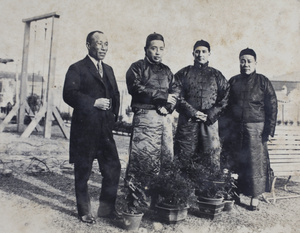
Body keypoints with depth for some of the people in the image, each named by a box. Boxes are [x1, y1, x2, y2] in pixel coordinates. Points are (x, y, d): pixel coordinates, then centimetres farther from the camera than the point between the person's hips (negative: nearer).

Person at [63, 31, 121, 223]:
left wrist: (114, 115, 7)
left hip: (105, 128, 6)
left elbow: (116, 94, 21)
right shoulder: (77, 69, -3)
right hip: (85, 129, -6)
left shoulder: (108, 70, 18)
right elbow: (69, 94, -14)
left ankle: (107, 208, 23)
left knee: (113, 168, 7)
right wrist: (94, 102, -18)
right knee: (83, 171, 5)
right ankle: (84, 212, 22)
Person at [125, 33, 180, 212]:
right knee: (140, 158, -9)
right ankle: (133, 201, 0)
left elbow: (176, 90, 15)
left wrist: (168, 104, -7)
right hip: (145, 116, -5)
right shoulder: (137, 67, 7)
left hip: (165, 118, 6)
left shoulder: (166, 70, 24)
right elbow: (136, 87, -10)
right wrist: (163, 96, -8)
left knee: (166, 158, 3)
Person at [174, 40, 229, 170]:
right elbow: (178, 97, 1)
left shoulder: (216, 75, 15)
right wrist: (193, 112, -12)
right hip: (187, 122, -1)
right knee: (184, 158, -1)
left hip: (210, 123, 1)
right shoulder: (183, 74, 12)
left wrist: (210, 115, -7)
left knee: (211, 162, 0)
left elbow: (225, 98, 7)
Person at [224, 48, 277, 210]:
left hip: (255, 128, -2)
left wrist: (269, 130, -6)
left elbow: (272, 107, 0)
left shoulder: (263, 82, 2)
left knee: (255, 162, 0)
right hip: (235, 128, 3)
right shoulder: (233, 82, 10)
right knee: (236, 162, 5)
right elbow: (226, 105, 13)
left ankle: (255, 197, 13)